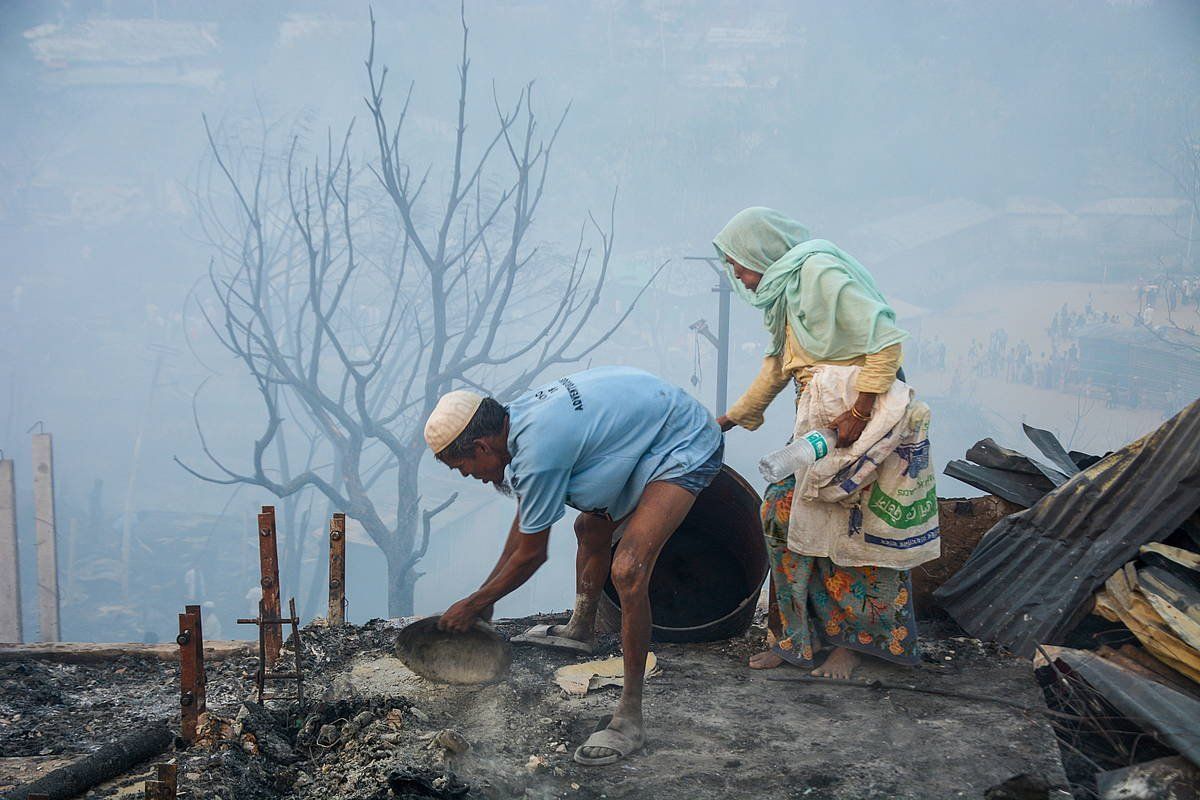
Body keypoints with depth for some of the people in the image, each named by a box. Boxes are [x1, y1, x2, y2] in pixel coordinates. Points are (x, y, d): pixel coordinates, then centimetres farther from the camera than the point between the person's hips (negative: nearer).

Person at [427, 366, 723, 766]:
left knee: (627, 571, -22)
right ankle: (581, 630, 50)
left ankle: (630, 719, -15)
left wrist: (474, 605, -1)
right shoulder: (518, 417, 0)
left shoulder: (537, 453, -29)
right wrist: (486, 592, 19)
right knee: (590, 528, 26)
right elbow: (525, 517, 14)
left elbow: (531, 554, -15)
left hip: (685, 447, -11)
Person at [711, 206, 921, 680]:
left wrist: (859, 413, -25)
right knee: (782, 513, 4)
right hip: (816, 427, 9)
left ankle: (851, 641, 11)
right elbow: (776, 368, 27)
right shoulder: (783, 290, 15)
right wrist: (732, 418, 30)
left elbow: (886, 339, -21)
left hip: (861, 424, -9)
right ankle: (798, 639, 12)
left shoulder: (820, 273, -15)